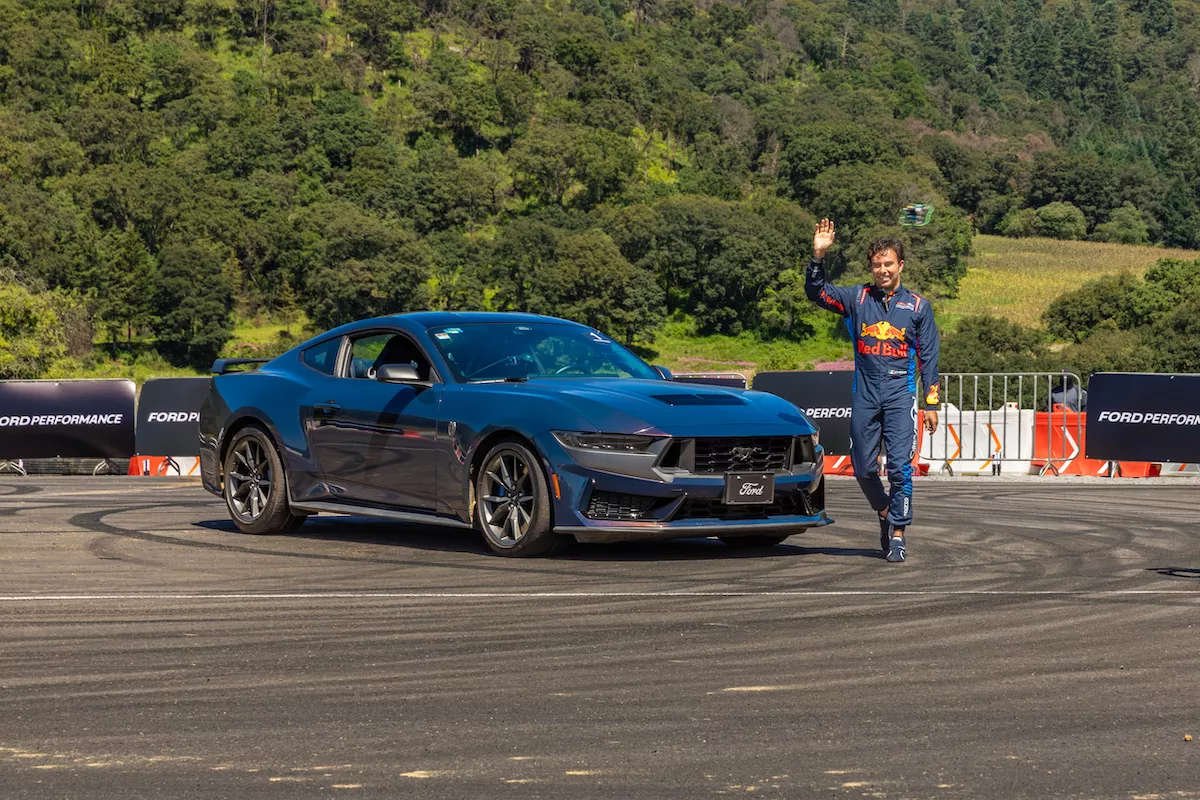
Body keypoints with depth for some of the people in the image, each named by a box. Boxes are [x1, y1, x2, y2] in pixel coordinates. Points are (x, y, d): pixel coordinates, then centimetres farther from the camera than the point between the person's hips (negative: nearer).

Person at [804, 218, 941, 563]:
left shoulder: (917, 306, 6)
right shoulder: (857, 298, 7)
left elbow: (928, 357, 7)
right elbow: (816, 292, -3)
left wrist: (931, 404, 2)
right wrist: (818, 255, -18)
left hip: (900, 394, -2)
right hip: (864, 395, 2)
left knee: (900, 466, -10)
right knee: (863, 467, 7)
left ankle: (898, 534, -4)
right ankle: (885, 514, 32)